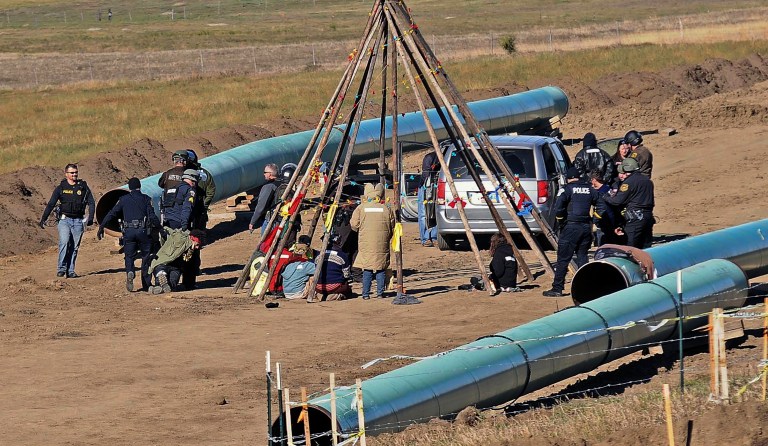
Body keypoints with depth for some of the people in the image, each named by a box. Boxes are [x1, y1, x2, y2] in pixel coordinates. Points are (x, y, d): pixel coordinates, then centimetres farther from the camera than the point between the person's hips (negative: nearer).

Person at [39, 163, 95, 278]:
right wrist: (43, 219, -2)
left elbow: (91, 203, 6)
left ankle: (70, 271, 7)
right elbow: (51, 204, 5)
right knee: (64, 242, -20)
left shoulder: (83, 187, 8)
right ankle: (61, 269, -16)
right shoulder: (61, 188, 6)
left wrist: (90, 217, -9)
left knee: (74, 247, 2)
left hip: (78, 221, 2)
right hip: (65, 220, -2)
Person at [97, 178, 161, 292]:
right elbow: (152, 216, -6)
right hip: (143, 231, -1)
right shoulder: (146, 199, 4)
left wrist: (101, 227, 9)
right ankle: (146, 284, 11)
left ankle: (130, 273, -23)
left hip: (128, 232, 1)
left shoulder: (123, 199, 8)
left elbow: (111, 214, 5)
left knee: (129, 256, 9)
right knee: (146, 257, 10)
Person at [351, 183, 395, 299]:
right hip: (382, 246, 1)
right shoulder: (387, 209, 2)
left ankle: (366, 294, 2)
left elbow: (354, 225, -1)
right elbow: (392, 227, 6)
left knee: (367, 271, 4)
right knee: (381, 270, 7)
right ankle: (380, 293, 8)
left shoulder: (360, 208, -1)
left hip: (366, 246, -1)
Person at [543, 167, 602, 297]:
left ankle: (557, 288, -2)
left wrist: (559, 217, -3)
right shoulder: (590, 190, 9)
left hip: (571, 226, -5)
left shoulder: (569, 188, -6)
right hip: (586, 226, 5)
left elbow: (559, 203, -18)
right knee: (582, 257, 13)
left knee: (563, 259, -1)